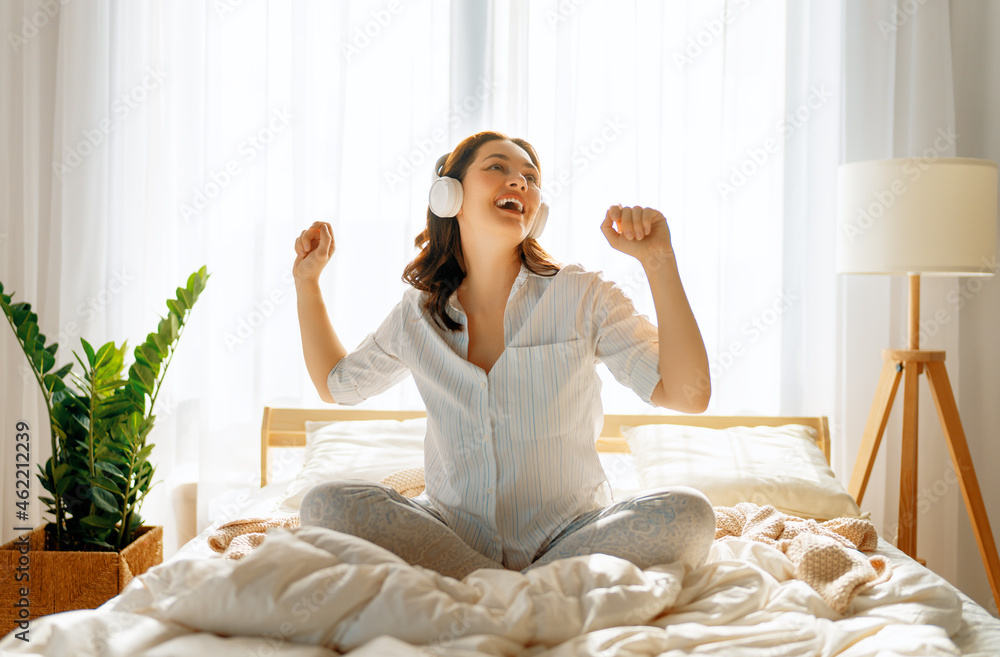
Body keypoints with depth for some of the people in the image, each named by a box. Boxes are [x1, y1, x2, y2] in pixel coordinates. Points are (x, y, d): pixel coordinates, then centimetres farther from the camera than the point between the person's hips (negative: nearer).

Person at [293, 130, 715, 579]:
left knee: (687, 514, -28)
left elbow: (688, 394, -13)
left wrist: (658, 261, -18)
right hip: (453, 536, 2)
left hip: (568, 538, -1)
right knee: (325, 504, -23)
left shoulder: (583, 297, -3)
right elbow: (336, 383, 22)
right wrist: (306, 281, 13)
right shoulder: (417, 314, 5)